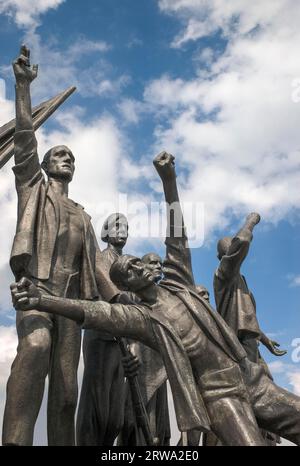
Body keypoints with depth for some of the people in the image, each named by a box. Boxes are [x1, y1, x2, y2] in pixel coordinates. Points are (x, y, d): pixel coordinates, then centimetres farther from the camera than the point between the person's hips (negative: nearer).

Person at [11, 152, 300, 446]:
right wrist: (41, 301, -37)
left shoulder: (177, 285, 8)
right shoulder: (142, 317, -5)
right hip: (221, 396, -5)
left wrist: (168, 179, -9)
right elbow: (94, 312, -22)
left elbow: (176, 236, 1)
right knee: (249, 440, -25)